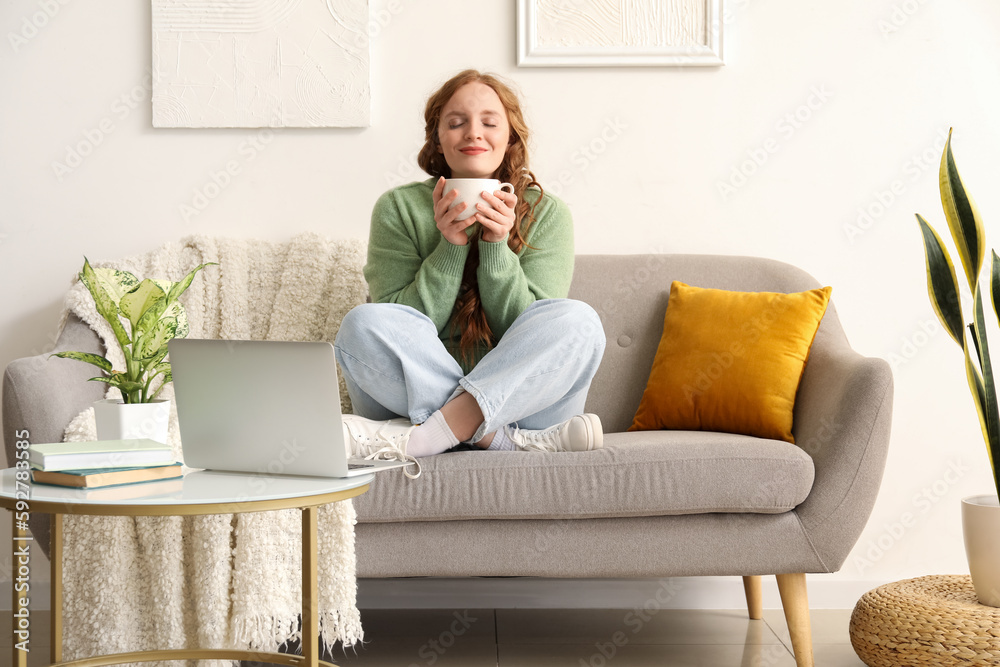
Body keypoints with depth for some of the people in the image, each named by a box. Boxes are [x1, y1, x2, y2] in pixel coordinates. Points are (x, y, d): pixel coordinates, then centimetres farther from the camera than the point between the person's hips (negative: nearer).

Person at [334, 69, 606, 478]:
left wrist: (497, 246, -16)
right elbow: (400, 335, -5)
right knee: (364, 323, -27)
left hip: (521, 400, 0)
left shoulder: (545, 214, 4)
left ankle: (422, 437, -32)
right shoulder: (398, 209, 3)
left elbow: (529, 336, -4)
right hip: (411, 396, 0)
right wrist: (450, 247, -15)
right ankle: (514, 443, -28)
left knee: (575, 321, -26)